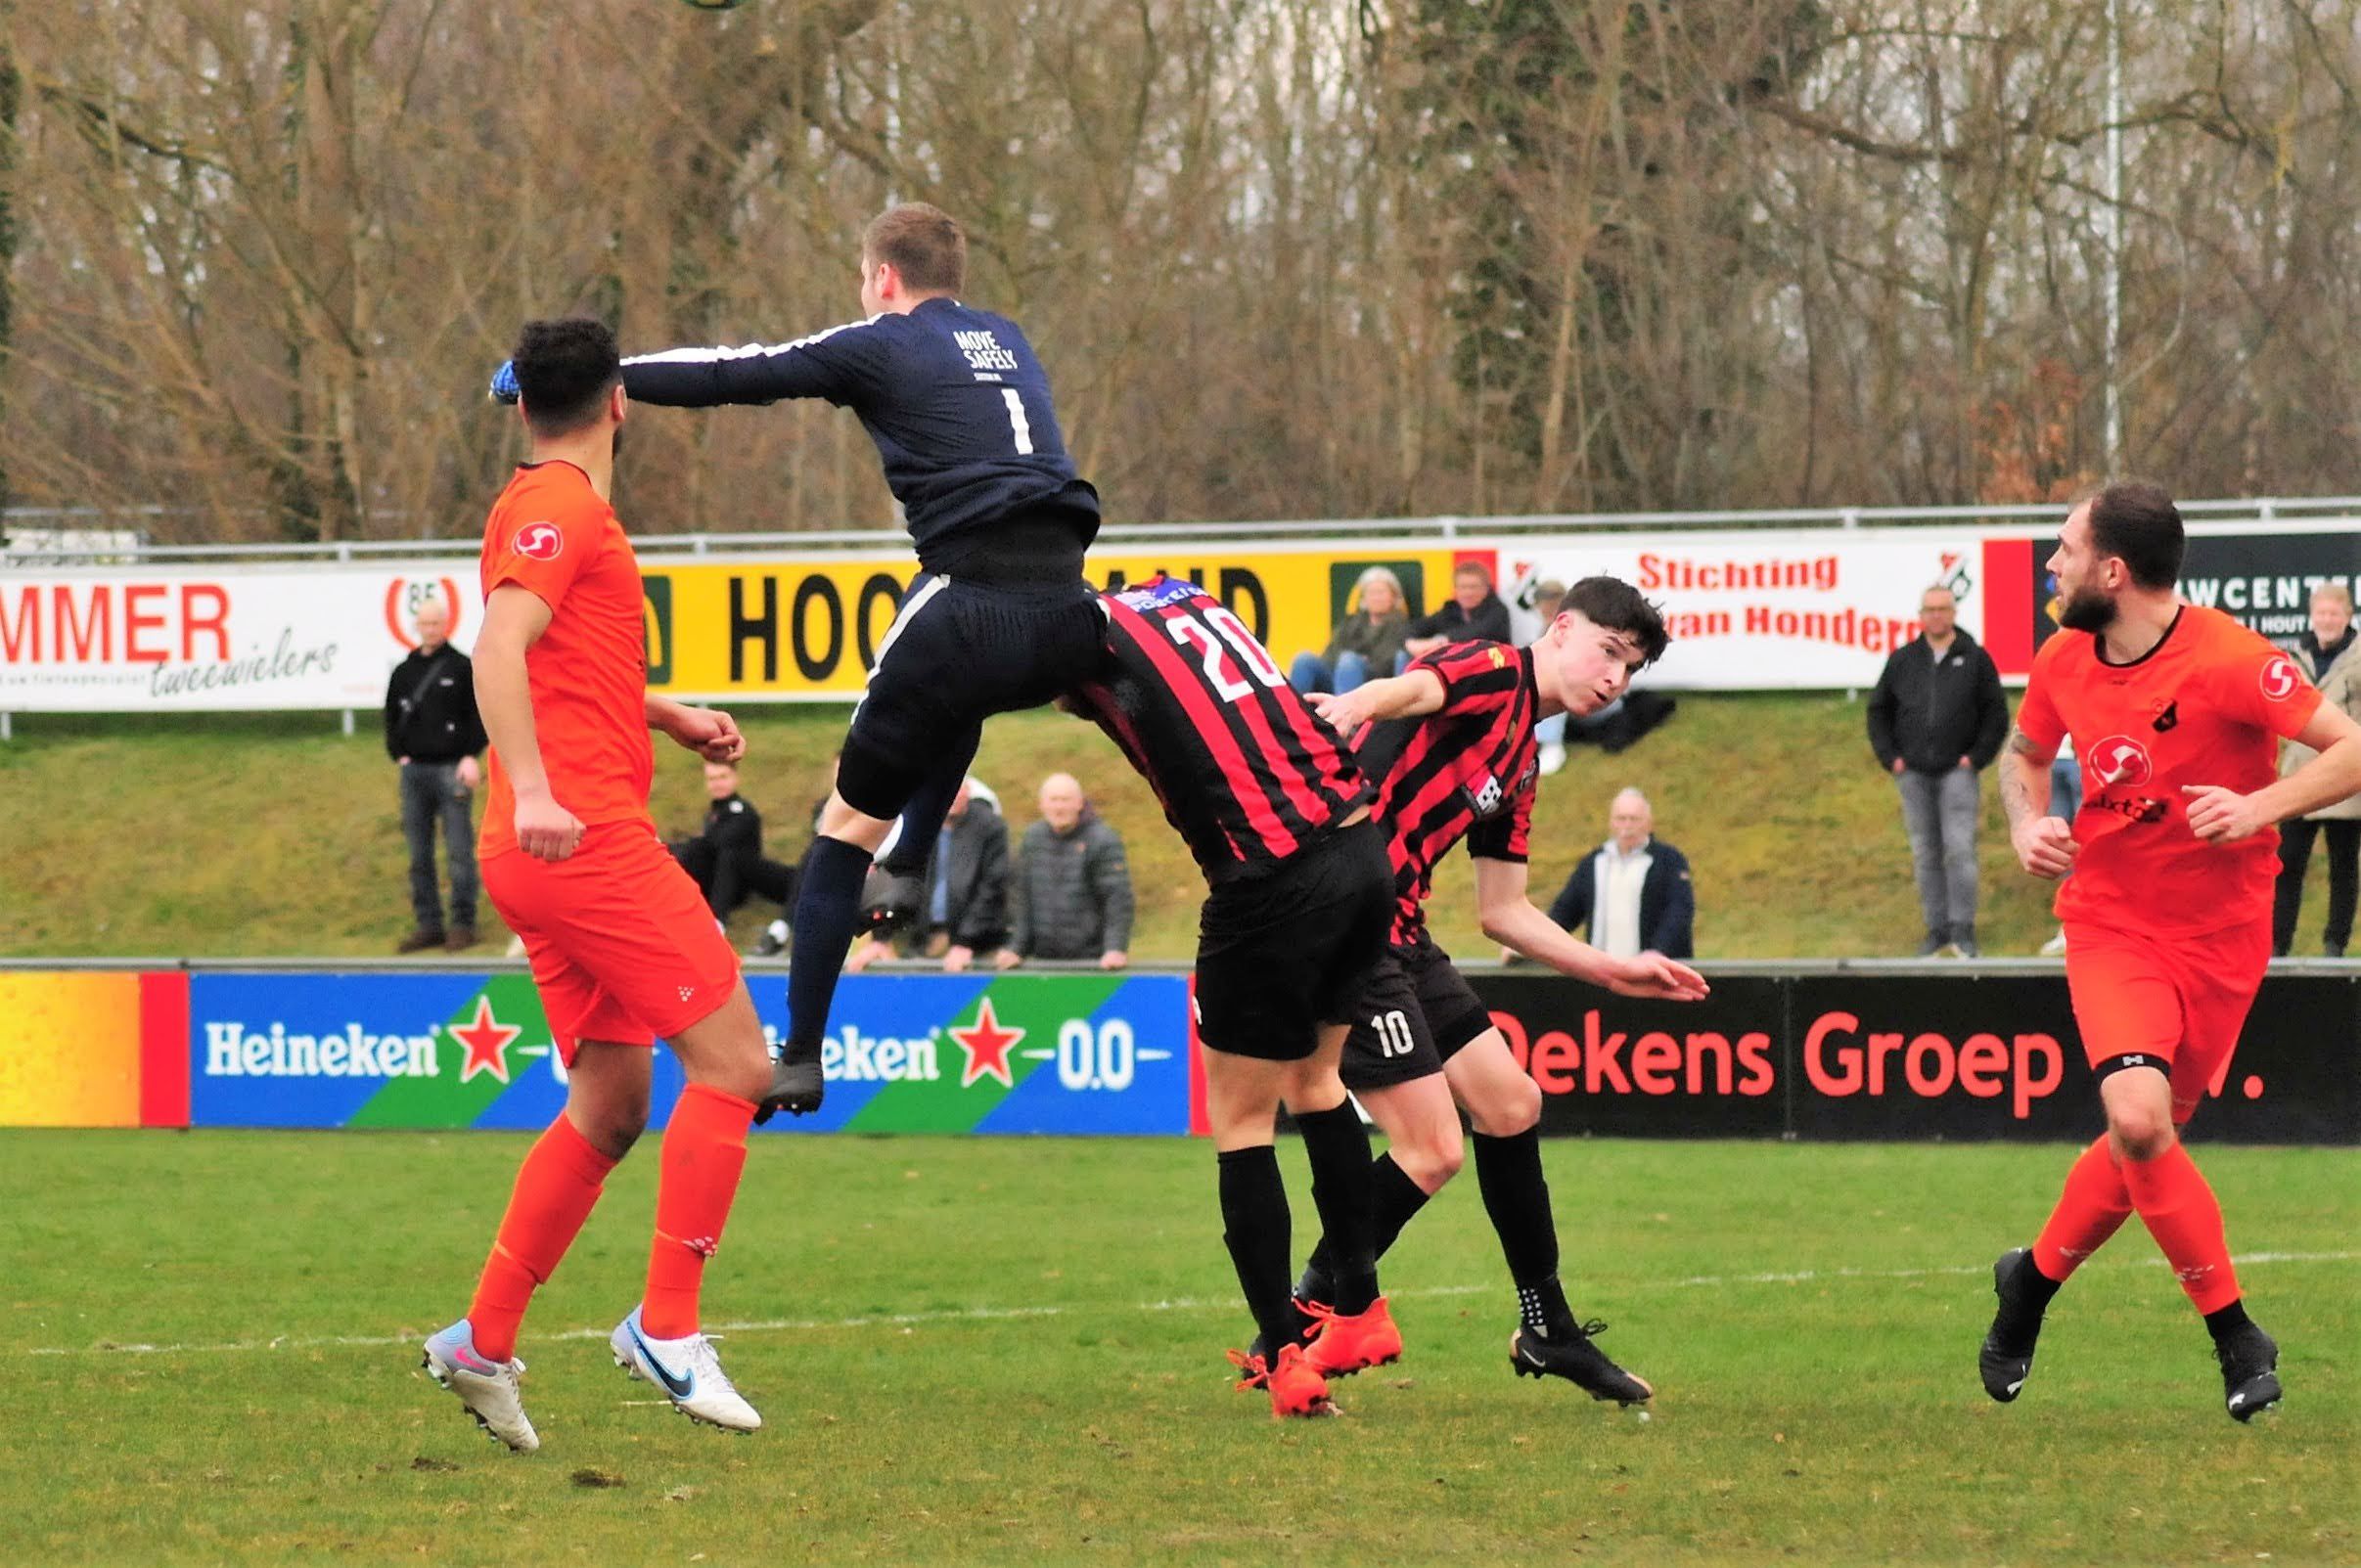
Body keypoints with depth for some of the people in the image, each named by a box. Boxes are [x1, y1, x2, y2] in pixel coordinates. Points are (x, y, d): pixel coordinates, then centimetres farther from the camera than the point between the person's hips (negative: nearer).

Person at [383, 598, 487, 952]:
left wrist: (470, 757, -9)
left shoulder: (463, 668, 1)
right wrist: (398, 754, 7)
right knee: (419, 856, 6)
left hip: (450, 770, -5)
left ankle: (463, 924, -2)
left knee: (459, 852, -6)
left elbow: (480, 716, -1)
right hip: (414, 770, 5)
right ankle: (428, 925, 11)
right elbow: (391, 718, 20)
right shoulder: (404, 671, 14)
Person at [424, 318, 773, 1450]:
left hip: (549, 849, 10)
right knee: (732, 1061, -8)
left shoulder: (550, 509, 21)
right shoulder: (562, 509, -8)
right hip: (587, 838, -10)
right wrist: (532, 791, -34)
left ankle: (482, 1343, 10)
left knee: (610, 1106, 12)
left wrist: (668, 716, 29)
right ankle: (667, 1326, -10)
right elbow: (499, 648, -23)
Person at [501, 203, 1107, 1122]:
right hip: (1067, 623, 6)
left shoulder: (881, 348, 5)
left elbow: (731, 378, 4)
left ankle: (800, 1056, 5)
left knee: (848, 822, 8)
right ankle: (910, 871, 24)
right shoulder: (1006, 341, 23)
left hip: (972, 614, -6)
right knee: (957, 691, 41)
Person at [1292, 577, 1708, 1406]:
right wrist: (1346, 710, -53)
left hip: (1398, 934, 10)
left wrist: (1611, 970, 23)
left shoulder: (1522, 762, 21)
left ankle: (1548, 1330, 30)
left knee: (1510, 1104, 16)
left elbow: (1502, 912, 26)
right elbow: (1412, 689, -31)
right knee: (1432, 1150, -10)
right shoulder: (1496, 673, -6)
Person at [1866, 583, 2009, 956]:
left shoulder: (1975, 659, 3)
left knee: (1960, 849, -11)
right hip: (1913, 774, 3)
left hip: (1957, 771, -3)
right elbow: (1878, 711, 15)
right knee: (1925, 854, 4)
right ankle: (1937, 929, 10)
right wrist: (1890, 757, 3)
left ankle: (1963, 929, -7)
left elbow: (1997, 715, 5)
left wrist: (1977, 757, -5)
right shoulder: (1902, 660, 9)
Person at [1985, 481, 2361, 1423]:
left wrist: (2259, 806, -30)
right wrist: (2027, 824, 1)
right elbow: (2026, 753, 21)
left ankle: (2034, 1277, 35)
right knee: (2137, 1118, -21)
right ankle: (2235, 1337, -8)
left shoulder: (2228, 660, -16)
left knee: (2146, 1144, 6)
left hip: (2219, 936, -2)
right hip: (2111, 921, 2)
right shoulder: (2065, 663, 0)